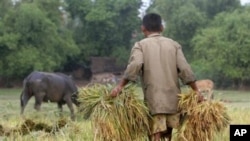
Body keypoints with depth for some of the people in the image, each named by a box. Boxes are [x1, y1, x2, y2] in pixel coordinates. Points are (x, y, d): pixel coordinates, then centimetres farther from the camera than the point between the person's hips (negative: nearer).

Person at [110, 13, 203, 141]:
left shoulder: (140, 45, 4)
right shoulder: (174, 44, 12)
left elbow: (134, 66, -15)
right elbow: (185, 69, 2)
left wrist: (120, 86, -11)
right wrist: (196, 91, 6)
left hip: (154, 100, -3)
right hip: (173, 98, 3)